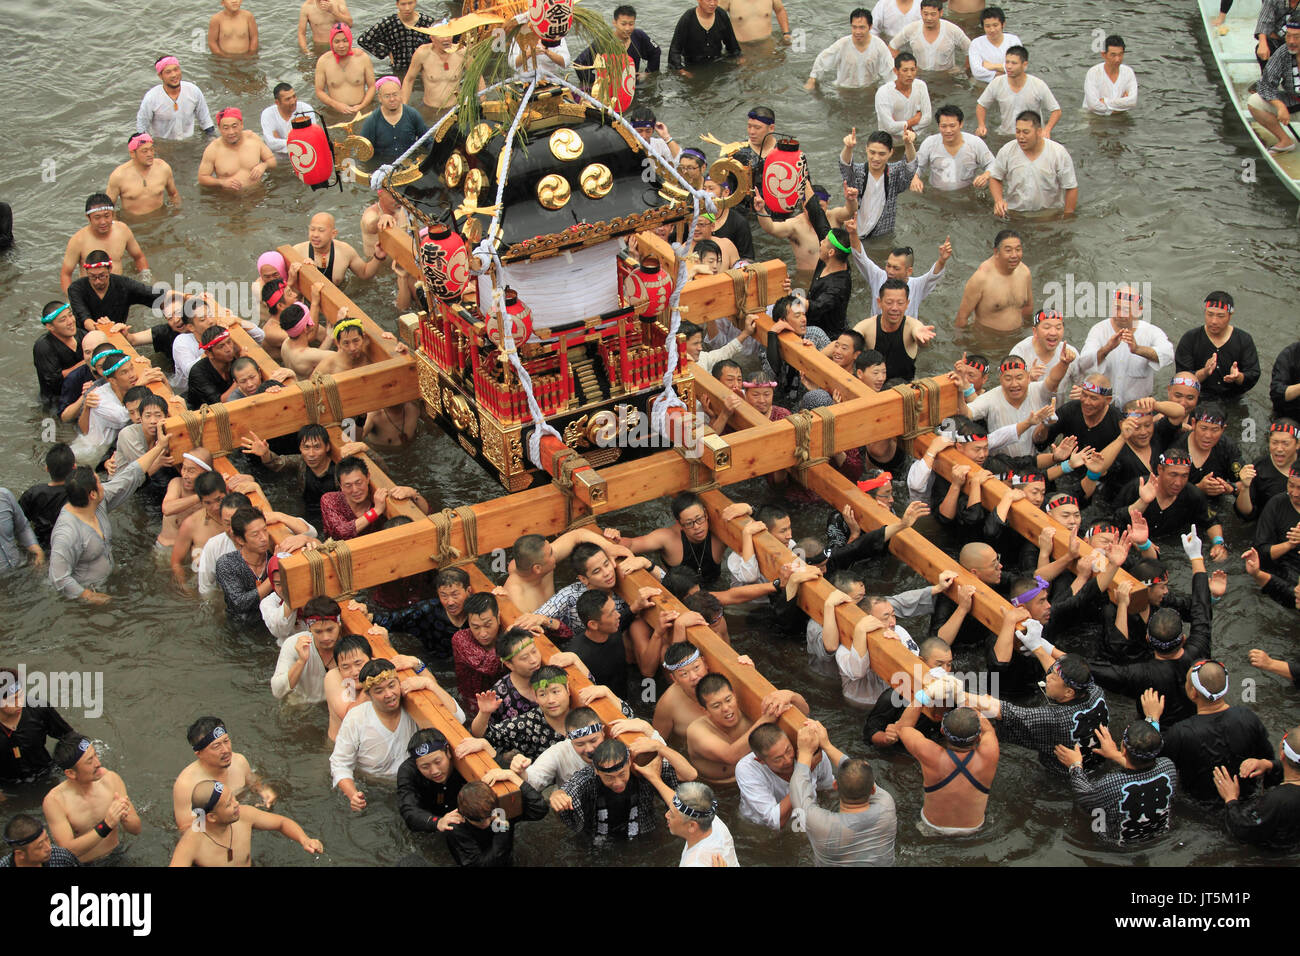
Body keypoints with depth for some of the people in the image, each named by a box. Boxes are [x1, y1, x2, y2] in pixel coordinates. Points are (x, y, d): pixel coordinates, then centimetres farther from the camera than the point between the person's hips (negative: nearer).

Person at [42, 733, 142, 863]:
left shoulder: (111, 779, -6)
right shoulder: (54, 800, -17)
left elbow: (136, 830, -1)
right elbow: (68, 850, -23)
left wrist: (124, 818, -23)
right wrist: (106, 826, -32)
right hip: (81, 863, -3)